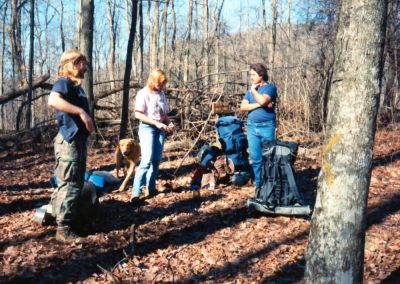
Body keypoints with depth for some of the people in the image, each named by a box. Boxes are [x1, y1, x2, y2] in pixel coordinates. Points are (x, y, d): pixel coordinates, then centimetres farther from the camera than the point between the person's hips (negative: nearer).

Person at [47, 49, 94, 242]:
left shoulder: (75, 85, 18)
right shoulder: (64, 82, -11)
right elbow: (53, 100, -32)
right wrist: (81, 112, -31)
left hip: (78, 140, 10)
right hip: (69, 141, -10)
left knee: (76, 183, 17)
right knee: (69, 185, -8)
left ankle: (64, 219, 28)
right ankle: (63, 229, -2)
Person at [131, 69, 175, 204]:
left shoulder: (161, 94, 10)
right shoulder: (143, 93, -9)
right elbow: (138, 114, -13)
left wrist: (169, 123, -2)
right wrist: (156, 123, -19)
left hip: (160, 128, 6)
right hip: (147, 127, -6)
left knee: (156, 160, 6)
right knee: (147, 160, -15)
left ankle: (151, 187, 18)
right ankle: (136, 192, -14)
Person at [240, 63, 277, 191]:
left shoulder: (270, 87, -3)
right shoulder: (251, 90, 14)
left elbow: (263, 100, -23)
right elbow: (243, 107, 2)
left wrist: (254, 90, -5)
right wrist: (258, 105, -11)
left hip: (267, 127, -5)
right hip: (252, 127, 5)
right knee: (256, 159, 6)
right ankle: (259, 186, 14)